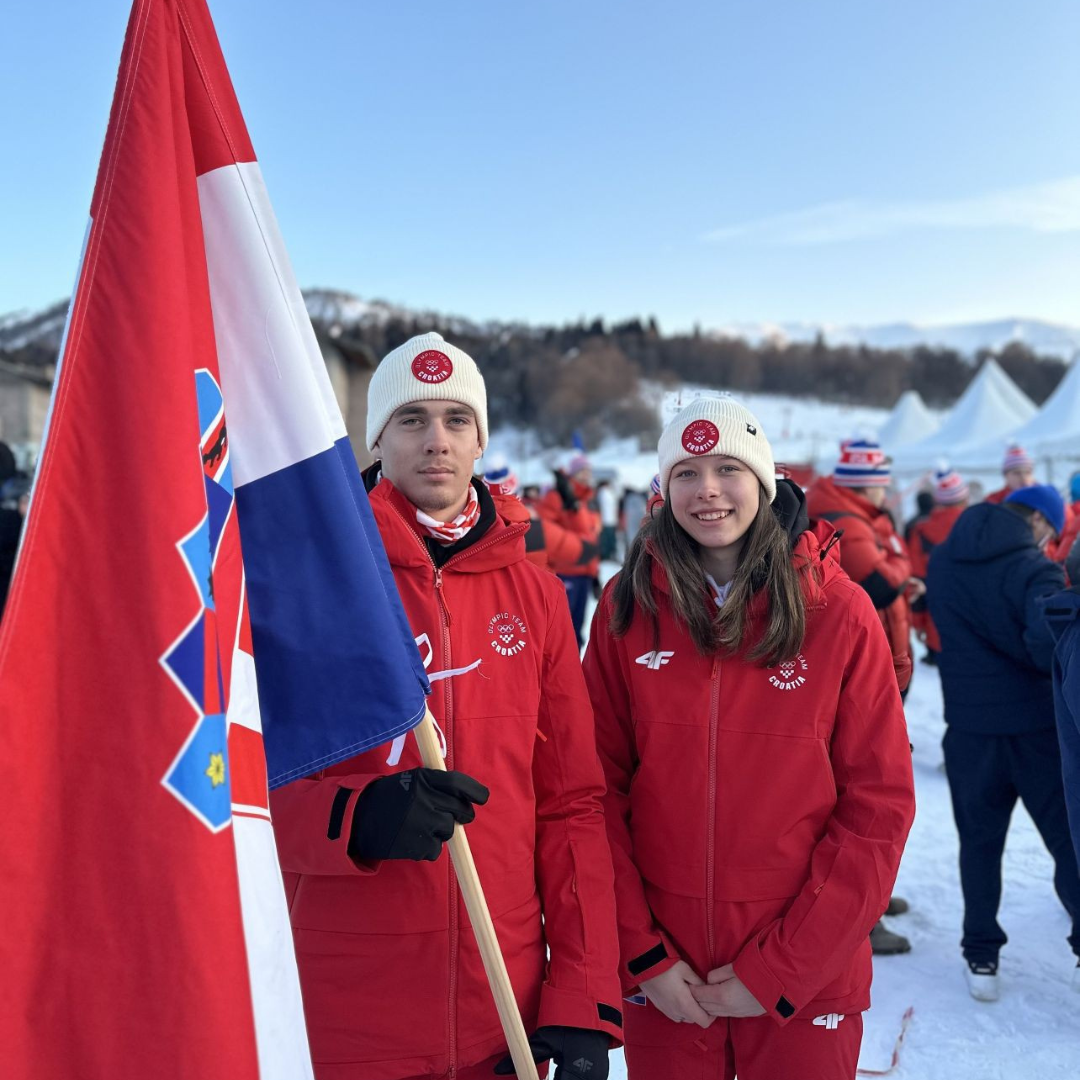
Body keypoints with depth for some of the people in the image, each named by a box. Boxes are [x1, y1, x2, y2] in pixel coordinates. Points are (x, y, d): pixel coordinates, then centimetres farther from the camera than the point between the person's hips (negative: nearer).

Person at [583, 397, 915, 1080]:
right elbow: (601, 790, -2)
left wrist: (780, 969, -10)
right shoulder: (627, 609, -4)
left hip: (808, 981, -1)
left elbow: (879, 808, -8)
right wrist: (642, 952, -8)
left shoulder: (840, 611, -8)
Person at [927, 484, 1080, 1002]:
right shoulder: (1034, 570, -16)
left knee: (980, 842, 16)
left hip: (969, 726, 4)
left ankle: (981, 958, 22)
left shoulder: (941, 562, 2)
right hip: (1038, 726, -4)